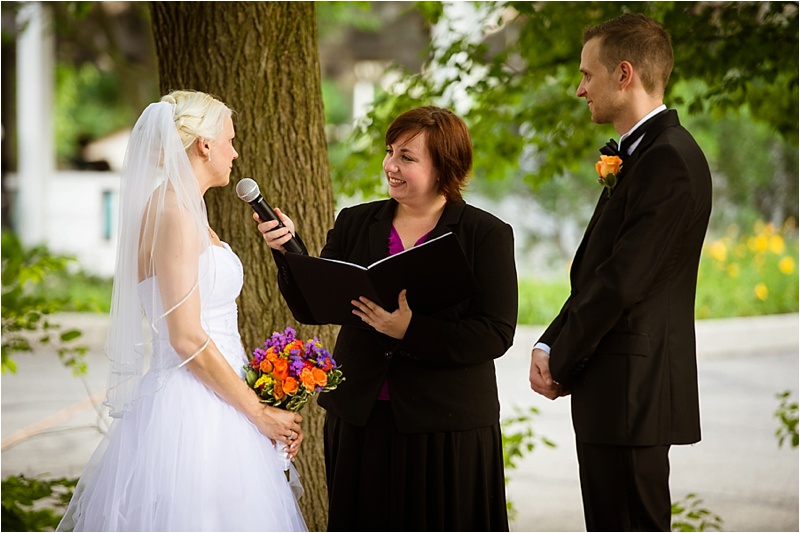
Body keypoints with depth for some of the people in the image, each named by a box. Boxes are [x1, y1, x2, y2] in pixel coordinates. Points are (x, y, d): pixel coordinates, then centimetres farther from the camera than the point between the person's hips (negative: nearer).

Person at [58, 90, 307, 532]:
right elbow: (187, 339, -19)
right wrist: (260, 413, -12)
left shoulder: (182, 208, 15)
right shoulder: (175, 214, -15)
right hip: (189, 412, -10)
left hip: (206, 408, 10)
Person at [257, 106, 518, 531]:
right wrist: (288, 251, -14)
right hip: (359, 421, 3)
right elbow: (311, 308, 2)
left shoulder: (487, 235, -3)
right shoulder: (355, 224, 8)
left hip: (446, 429, -3)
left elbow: (496, 333, -12)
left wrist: (410, 330, -21)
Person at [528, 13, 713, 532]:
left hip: (633, 390, -10)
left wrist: (560, 364, -9)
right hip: (618, 391, 10)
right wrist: (549, 346, 3)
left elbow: (622, 281, -19)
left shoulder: (670, 161, -16)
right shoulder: (640, 153, 17)